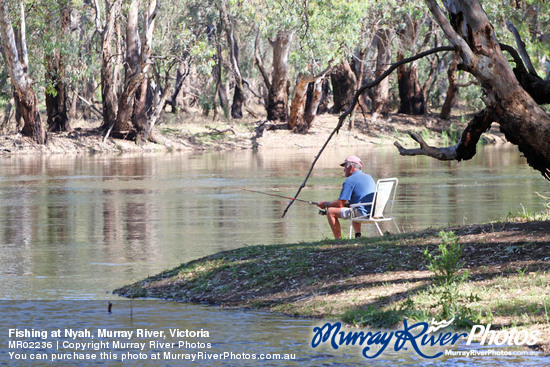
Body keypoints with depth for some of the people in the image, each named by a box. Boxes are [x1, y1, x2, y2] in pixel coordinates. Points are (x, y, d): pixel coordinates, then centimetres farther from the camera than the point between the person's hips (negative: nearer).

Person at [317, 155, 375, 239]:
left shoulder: (349, 180, -7)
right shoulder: (369, 177, 20)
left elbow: (340, 204, -7)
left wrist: (325, 204, 8)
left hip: (363, 213, -9)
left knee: (330, 212, -3)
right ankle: (358, 236, 22)